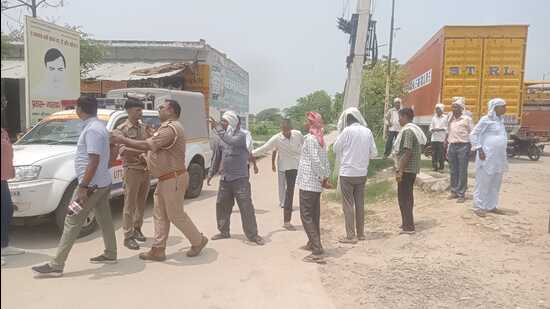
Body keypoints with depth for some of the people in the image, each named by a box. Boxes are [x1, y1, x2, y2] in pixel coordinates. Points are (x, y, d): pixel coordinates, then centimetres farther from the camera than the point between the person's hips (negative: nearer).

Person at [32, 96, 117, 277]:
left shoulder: (92, 130, -19)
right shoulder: (99, 126, 12)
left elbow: (94, 161, -25)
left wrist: (83, 186, -25)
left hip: (92, 185, -10)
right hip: (103, 183, 10)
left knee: (72, 223, -5)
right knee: (104, 219, 17)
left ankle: (56, 265, 0)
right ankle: (110, 255, 29)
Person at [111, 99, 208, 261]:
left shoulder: (171, 128, -21)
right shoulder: (168, 127, 17)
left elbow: (146, 145, -28)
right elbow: (152, 146, 19)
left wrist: (122, 140, -20)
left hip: (173, 179, -10)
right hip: (165, 179, 10)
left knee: (176, 215, 2)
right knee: (160, 215, 11)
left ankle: (198, 241, 19)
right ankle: (158, 250, 18)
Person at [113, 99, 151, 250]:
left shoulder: (144, 127, 12)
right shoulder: (122, 129, -6)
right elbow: (123, 150, -18)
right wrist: (141, 152, -28)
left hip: (146, 170, 6)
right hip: (132, 170, -5)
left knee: (141, 203, 14)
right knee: (130, 205, -2)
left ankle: (137, 229, 28)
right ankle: (128, 236, 5)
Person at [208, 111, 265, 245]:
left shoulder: (241, 135, -9)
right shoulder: (223, 137, 11)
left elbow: (231, 142, -32)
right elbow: (219, 156, 20)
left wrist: (218, 129, -29)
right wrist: (212, 172, 23)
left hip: (240, 178, -7)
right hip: (224, 178, 7)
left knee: (246, 207, -5)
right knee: (221, 205, 12)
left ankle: (252, 235, 5)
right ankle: (224, 231, 27)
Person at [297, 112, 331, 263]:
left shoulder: (310, 139, -15)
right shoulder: (320, 139, 14)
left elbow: (315, 161, -21)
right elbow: (325, 161, 13)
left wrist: (322, 179, -13)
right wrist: (325, 177, 10)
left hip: (308, 183, -9)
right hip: (316, 184, 10)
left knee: (306, 216, -7)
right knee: (314, 215, 18)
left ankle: (317, 252, -9)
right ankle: (313, 243, 30)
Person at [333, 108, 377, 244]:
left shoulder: (347, 131, -13)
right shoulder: (367, 131, 0)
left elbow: (336, 148, -4)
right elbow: (374, 153, 4)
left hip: (347, 173, -5)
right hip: (362, 172, 5)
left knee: (348, 204, 2)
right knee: (360, 203, 15)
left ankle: (351, 236, 5)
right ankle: (360, 233, 23)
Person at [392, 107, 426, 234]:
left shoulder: (407, 131, -17)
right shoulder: (414, 129, 14)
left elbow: (407, 153, -23)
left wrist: (400, 171, -21)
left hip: (406, 169, -10)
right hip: (412, 169, 10)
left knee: (403, 197, -4)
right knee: (408, 196, 17)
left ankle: (408, 226, 1)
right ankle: (408, 223, 27)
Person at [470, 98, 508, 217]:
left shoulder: (500, 120, 14)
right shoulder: (486, 119, -9)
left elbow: (501, 138, 21)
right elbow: (473, 134, -10)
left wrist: (504, 156, 17)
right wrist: (479, 149, -16)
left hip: (499, 157, 8)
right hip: (487, 156, -8)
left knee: (496, 183, 12)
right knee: (483, 182, -3)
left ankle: (491, 205, 22)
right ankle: (479, 206, 3)